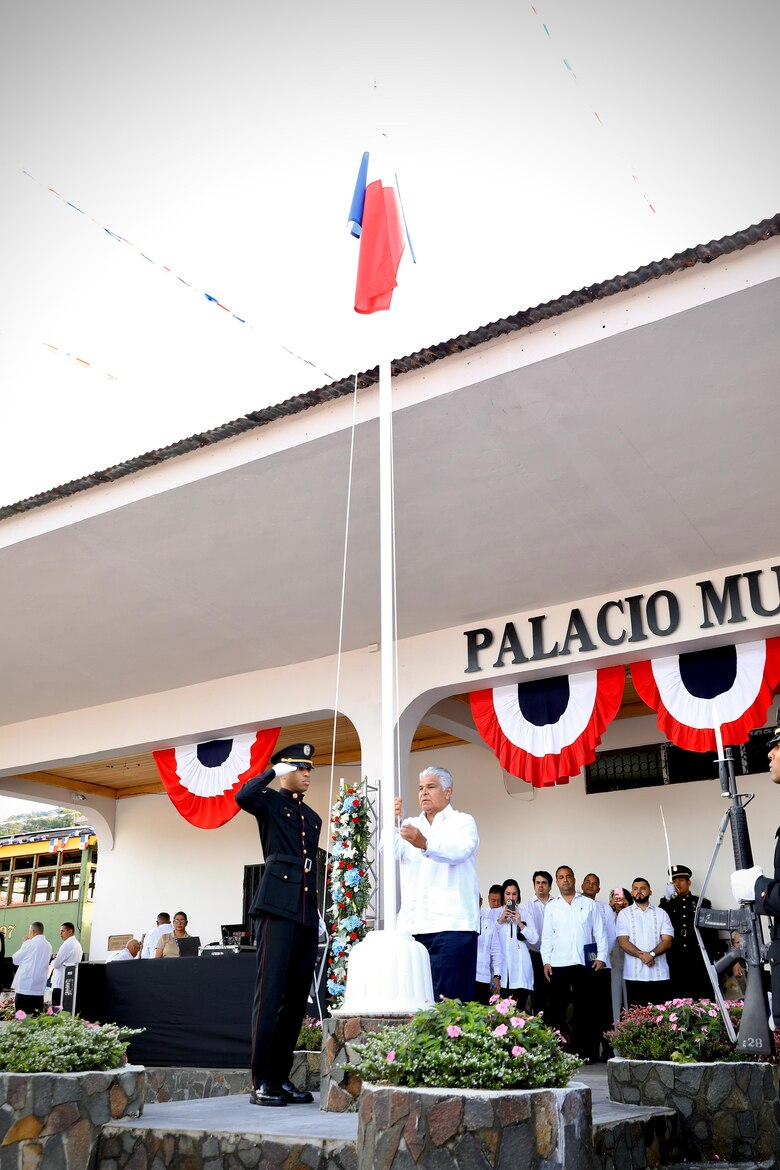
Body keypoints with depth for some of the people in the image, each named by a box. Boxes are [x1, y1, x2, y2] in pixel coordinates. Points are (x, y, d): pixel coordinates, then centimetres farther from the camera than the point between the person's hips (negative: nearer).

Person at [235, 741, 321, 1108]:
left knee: (296, 998, 7)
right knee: (270, 994, -8)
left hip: (307, 915, 7)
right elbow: (242, 797, -20)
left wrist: (319, 914, 19)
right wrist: (274, 771, -9)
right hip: (278, 908, -7)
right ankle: (261, 1082, -3)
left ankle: (281, 1078, 15)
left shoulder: (313, 818, 23)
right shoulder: (270, 801, 4)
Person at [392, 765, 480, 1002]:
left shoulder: (463, 822, 7)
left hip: (451, 923, -4)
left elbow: (460, 851, -15)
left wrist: (425, 844, -34)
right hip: (411, 926, 4)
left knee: (449, 998, -9)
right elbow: (390, 853, 3)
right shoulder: (410, 825, 21)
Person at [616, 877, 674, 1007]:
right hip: (634, 975, -1)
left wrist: (652, 954, -15)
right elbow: (623, 941, -2)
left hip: (660, 975, 1)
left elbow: (667, 941, 2)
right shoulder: (624, 914, 8)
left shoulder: (661, 913, 11)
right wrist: (641, 955, -16)